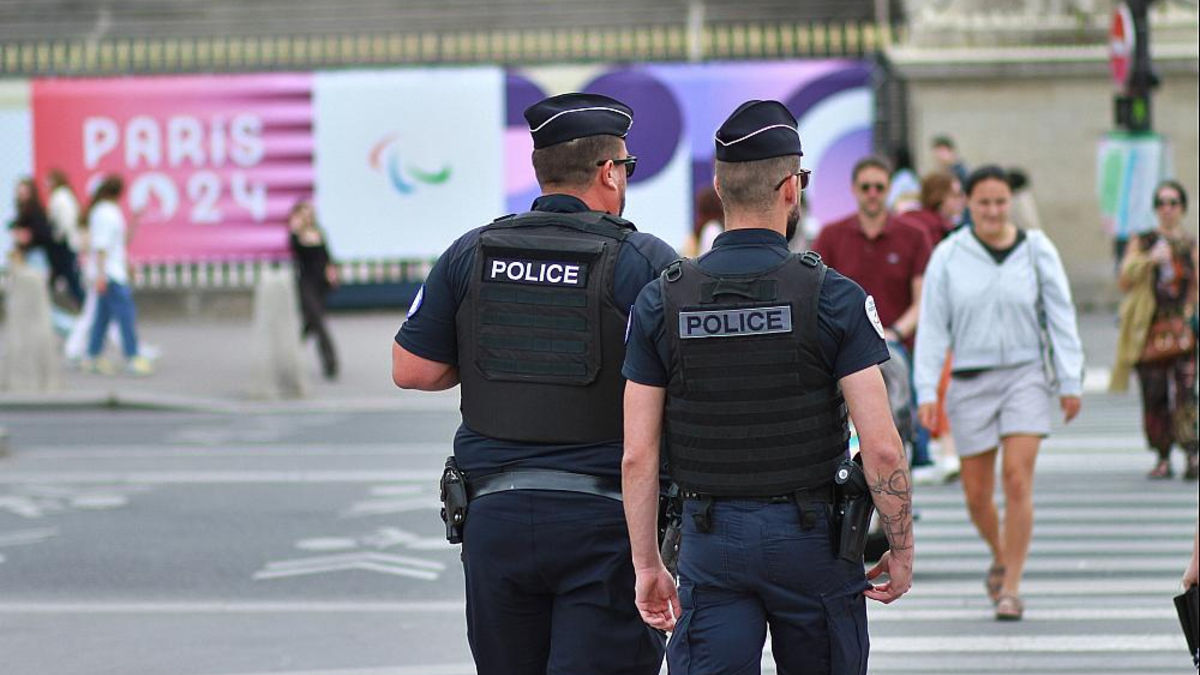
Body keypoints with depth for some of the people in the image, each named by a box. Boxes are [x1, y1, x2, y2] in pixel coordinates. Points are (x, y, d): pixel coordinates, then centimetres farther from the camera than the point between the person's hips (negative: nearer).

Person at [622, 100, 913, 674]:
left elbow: (637, 455, -2)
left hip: (710, 541, 1)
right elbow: (882, 448, -12)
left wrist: (647, 564, 6)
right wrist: (902, 550, 1)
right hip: (811, 538, -1)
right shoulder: (833, 296, -9)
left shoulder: (660, 302, -2)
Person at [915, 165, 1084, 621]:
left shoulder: (1036, 251, 1)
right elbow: (932, 328, 2)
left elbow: (1061, 318, 5)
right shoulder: (948, 257, 1)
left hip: (1025, 376, -1)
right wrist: (927, 391, -5)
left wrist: (1070, 382, 2)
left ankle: (1011, 588, -7)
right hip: (970, 381, 1)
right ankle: (1000, 556, 35)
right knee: (977, 493, 5)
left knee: (1018, 481, -13)